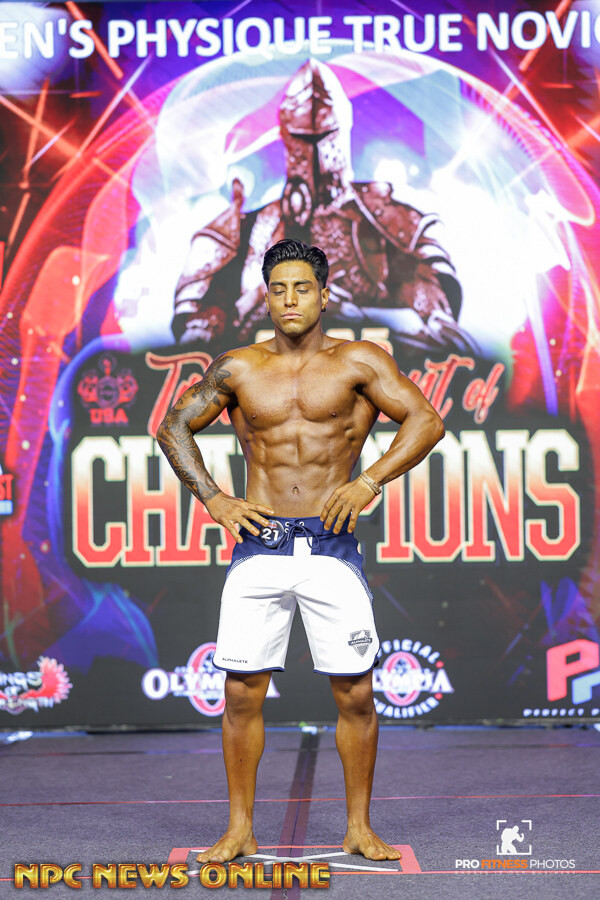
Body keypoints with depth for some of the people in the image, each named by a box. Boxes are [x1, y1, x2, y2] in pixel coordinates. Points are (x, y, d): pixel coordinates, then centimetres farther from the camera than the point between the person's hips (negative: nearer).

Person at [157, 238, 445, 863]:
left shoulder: (357, 362, 2)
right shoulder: (238, 369, 8)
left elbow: (426, 421, -3)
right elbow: (174, 426, 16)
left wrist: (369, 482, -14)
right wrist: (212, 498, 4)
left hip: (332, 548, -1)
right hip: (260, 547, 1)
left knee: (355, 694, 0)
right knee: (242, 693, 1)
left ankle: (359, 828, 14)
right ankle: (239, 829, 13)